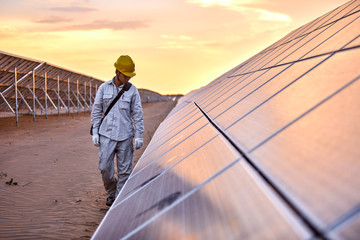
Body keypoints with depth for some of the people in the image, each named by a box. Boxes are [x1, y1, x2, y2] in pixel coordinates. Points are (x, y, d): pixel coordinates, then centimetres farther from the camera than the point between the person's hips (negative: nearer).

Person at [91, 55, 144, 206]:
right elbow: (96, 111, 7)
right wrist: (95, 133, 2)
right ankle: (111, 192, 23)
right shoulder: (104, 88, 3)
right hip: (107, 134, 0)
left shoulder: (132, 90, 2)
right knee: (105, 167, -2)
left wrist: (139, 136, -1)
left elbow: (137, 114, 3)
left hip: (125, 136, 0)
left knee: (124, 169, 2)